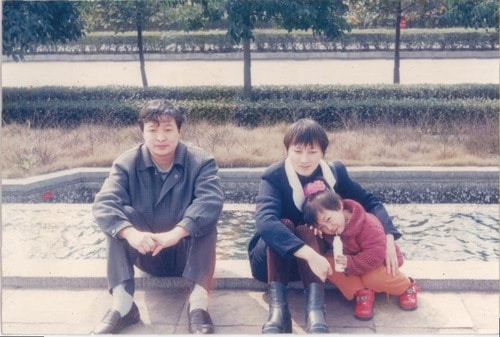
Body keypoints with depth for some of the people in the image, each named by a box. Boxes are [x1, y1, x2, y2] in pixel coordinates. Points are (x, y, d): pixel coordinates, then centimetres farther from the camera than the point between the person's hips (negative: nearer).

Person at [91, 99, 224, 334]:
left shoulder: (201, 162, -12)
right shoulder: (126, 163, -8)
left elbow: (211, 200, -31)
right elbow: (103, 204, -24)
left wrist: (177, 233, -46)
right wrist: (131, 233, -43)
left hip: (187, 252, -1)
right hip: (147, 253, 2)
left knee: (205, 217, -28)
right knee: (119, 217, -23)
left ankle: (198, 302, -37)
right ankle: (122, 304, -31)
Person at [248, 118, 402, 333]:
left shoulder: (335, 172, -5)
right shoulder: (274, 177, -18)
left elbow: (369, 201, -1)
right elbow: (265, 221, -36)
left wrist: (388, 238, -20)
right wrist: (310, 254, -47)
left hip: (315, 258, 3)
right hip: (273, 261, -2)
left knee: (305, 231, -30)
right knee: (283, 225, -32)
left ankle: (315, 312, -48)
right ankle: (277, 310, -44)